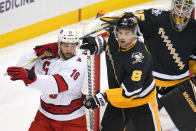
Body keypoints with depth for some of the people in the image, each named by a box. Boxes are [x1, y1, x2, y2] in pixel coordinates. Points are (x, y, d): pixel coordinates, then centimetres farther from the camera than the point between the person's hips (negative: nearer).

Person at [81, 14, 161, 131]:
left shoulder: (139, 57, -32)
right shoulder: (114, 38, -11)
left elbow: (129, 91, -34)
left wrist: (103, 98, -34)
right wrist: (98, 43, 0)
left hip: (141, 103, -6)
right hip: (117, 100, 6)